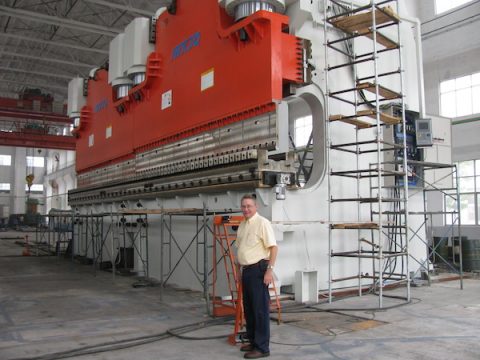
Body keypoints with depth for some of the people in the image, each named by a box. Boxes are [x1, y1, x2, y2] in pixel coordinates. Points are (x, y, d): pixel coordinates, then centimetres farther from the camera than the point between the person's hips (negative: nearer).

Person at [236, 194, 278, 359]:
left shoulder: (262, 223, -12)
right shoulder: (242, 225, 14)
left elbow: (273, 247, -16)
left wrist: (269, 270, -21)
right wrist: (240, 268, 18)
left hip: (258, 270, -9)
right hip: (246, 270, 9)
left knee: (260, 309, -4)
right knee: (248, 308, 15)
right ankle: (253, 341, 27)